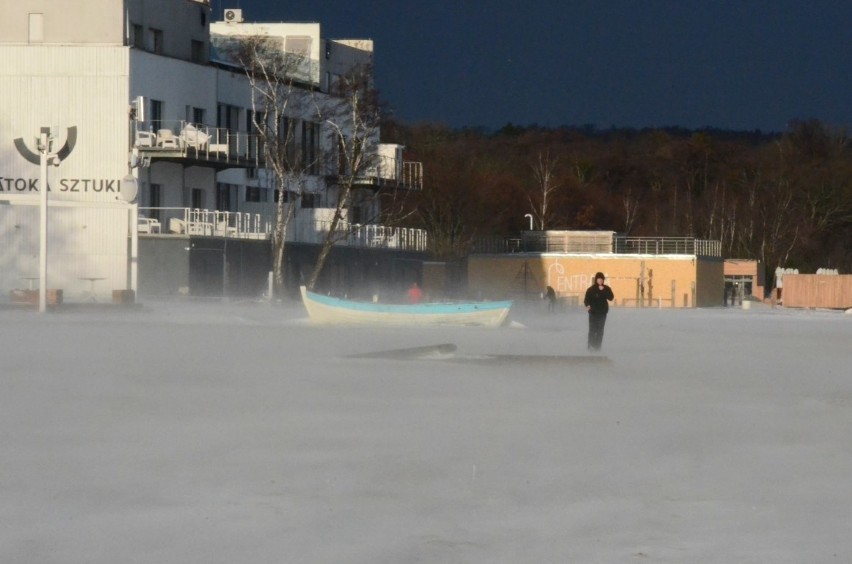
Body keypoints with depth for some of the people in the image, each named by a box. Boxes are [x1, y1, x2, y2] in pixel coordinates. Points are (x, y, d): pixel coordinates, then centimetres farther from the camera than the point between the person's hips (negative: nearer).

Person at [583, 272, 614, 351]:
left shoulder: (606, 289, 4)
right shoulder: (591, 289, -2)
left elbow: (611, 298, -7)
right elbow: (586, 299, -3)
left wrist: (603, 291, -16)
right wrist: (587, 305, -24)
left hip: (602, 312, 2)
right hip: (593, 312, -2)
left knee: (600, 330, 2)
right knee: (592, 329, -9)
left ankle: (598, 346, 4)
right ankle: (591, 346, -8)